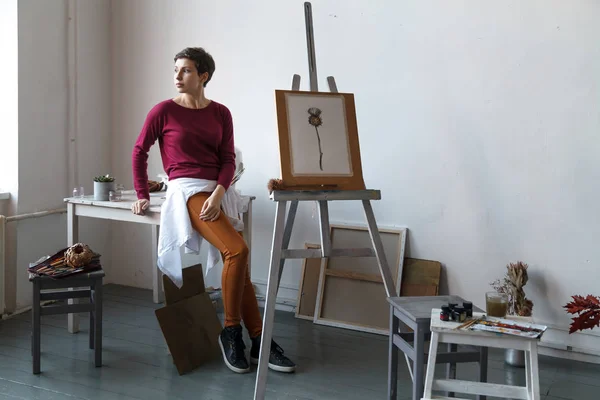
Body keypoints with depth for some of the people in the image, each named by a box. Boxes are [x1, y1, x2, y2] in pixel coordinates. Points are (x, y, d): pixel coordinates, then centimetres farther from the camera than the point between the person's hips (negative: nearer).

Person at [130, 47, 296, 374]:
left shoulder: (220, 113, 9)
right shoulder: (164, 110, 1)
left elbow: (228, 160, 3)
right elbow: (139, 151, 7)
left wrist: (218, 194, -13)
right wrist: (142, 195, 4)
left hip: (216, 194, 4)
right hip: (187, 190, -4)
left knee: (236, 257, -8)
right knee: (237, 250, -24)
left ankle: (258, 341, 1)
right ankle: (231, 331, -8)